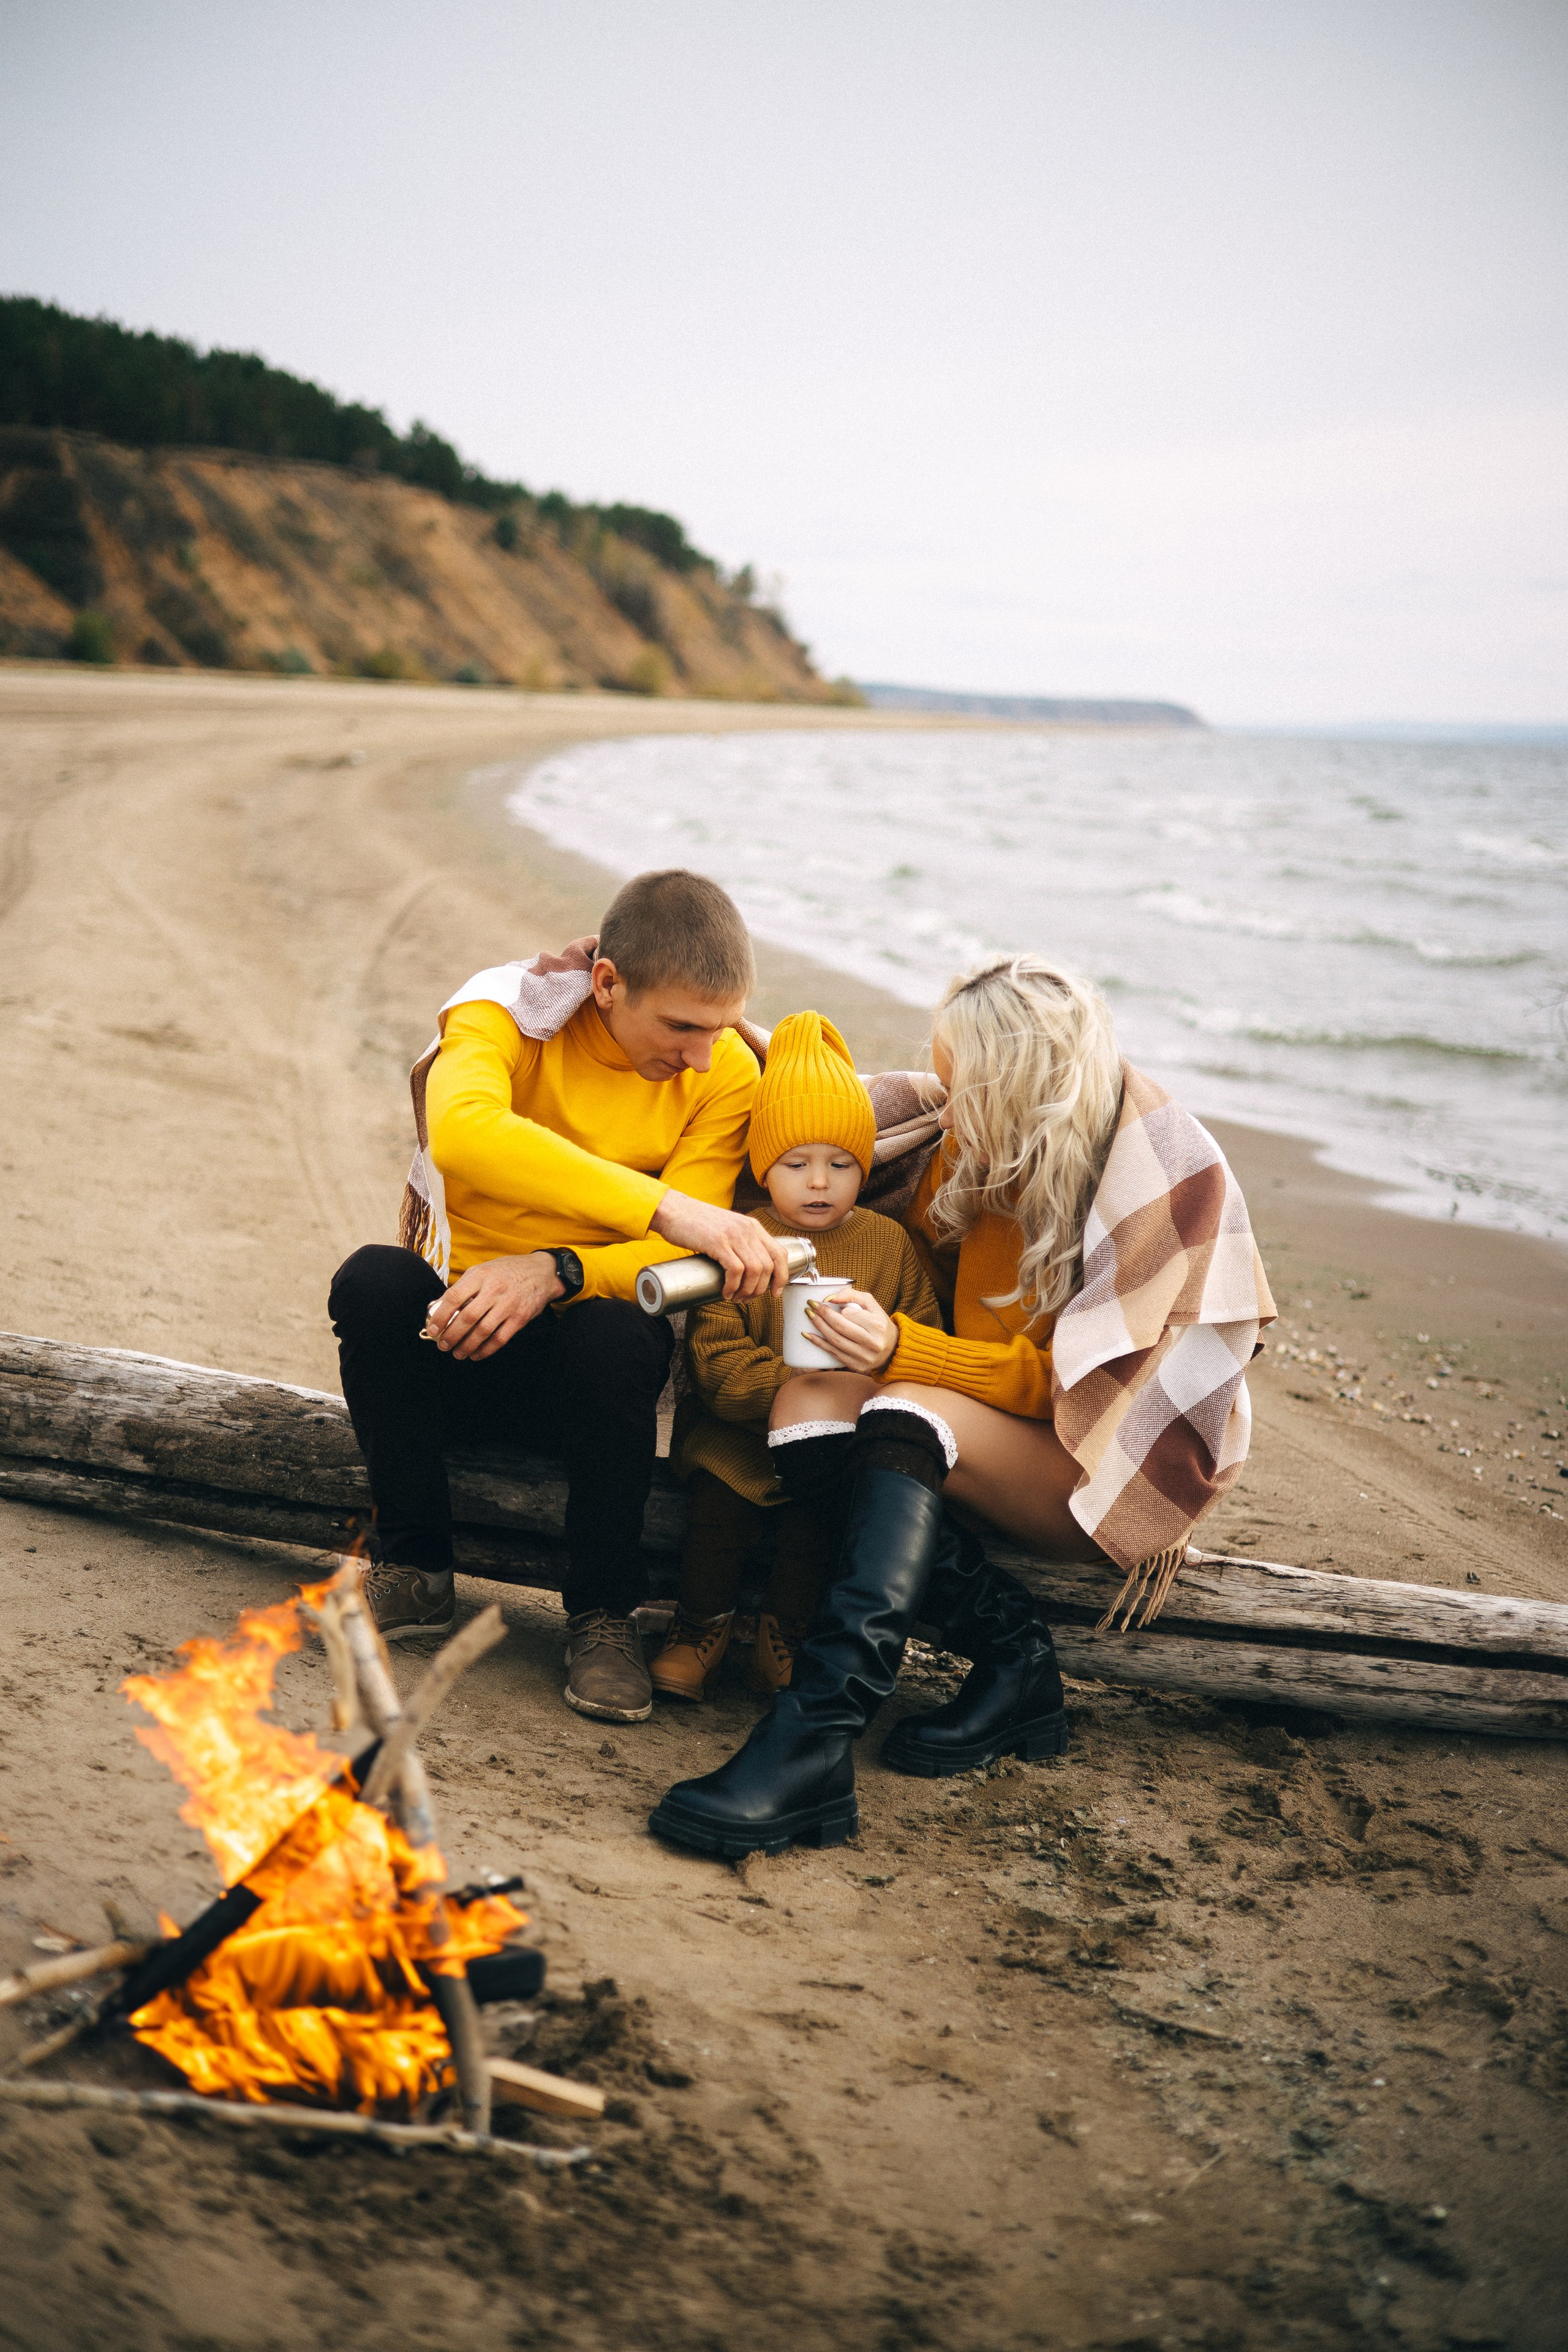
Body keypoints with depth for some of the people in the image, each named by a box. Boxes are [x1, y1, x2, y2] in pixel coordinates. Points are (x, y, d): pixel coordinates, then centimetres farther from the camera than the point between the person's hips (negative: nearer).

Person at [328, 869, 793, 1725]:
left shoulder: (727, 1077, -8)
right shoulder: (508, 1009, -14)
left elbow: (672, 1263, -18)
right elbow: (463, 1131, -38)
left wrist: (553, 1274, -39)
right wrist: (665, 1209, -48)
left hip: (580, 1353, 0)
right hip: (455, 1338, 0)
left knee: (615, 1334, -34)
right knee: (372, 1280, -30)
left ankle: (602, 1615, -13)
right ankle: (415, 1571, -11)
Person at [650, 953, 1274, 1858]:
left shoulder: (1173, 1179, -17)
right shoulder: (987, 1149, -1)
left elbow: (1071, 1379, -19)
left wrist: (902, 1351, -32)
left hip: (1112, 1461, -6)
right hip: (998, 1405, 7)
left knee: (907, 1417, -34)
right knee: (808, 1403, -22)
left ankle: (813, 1746, -47)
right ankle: (1016, 1662, -21)